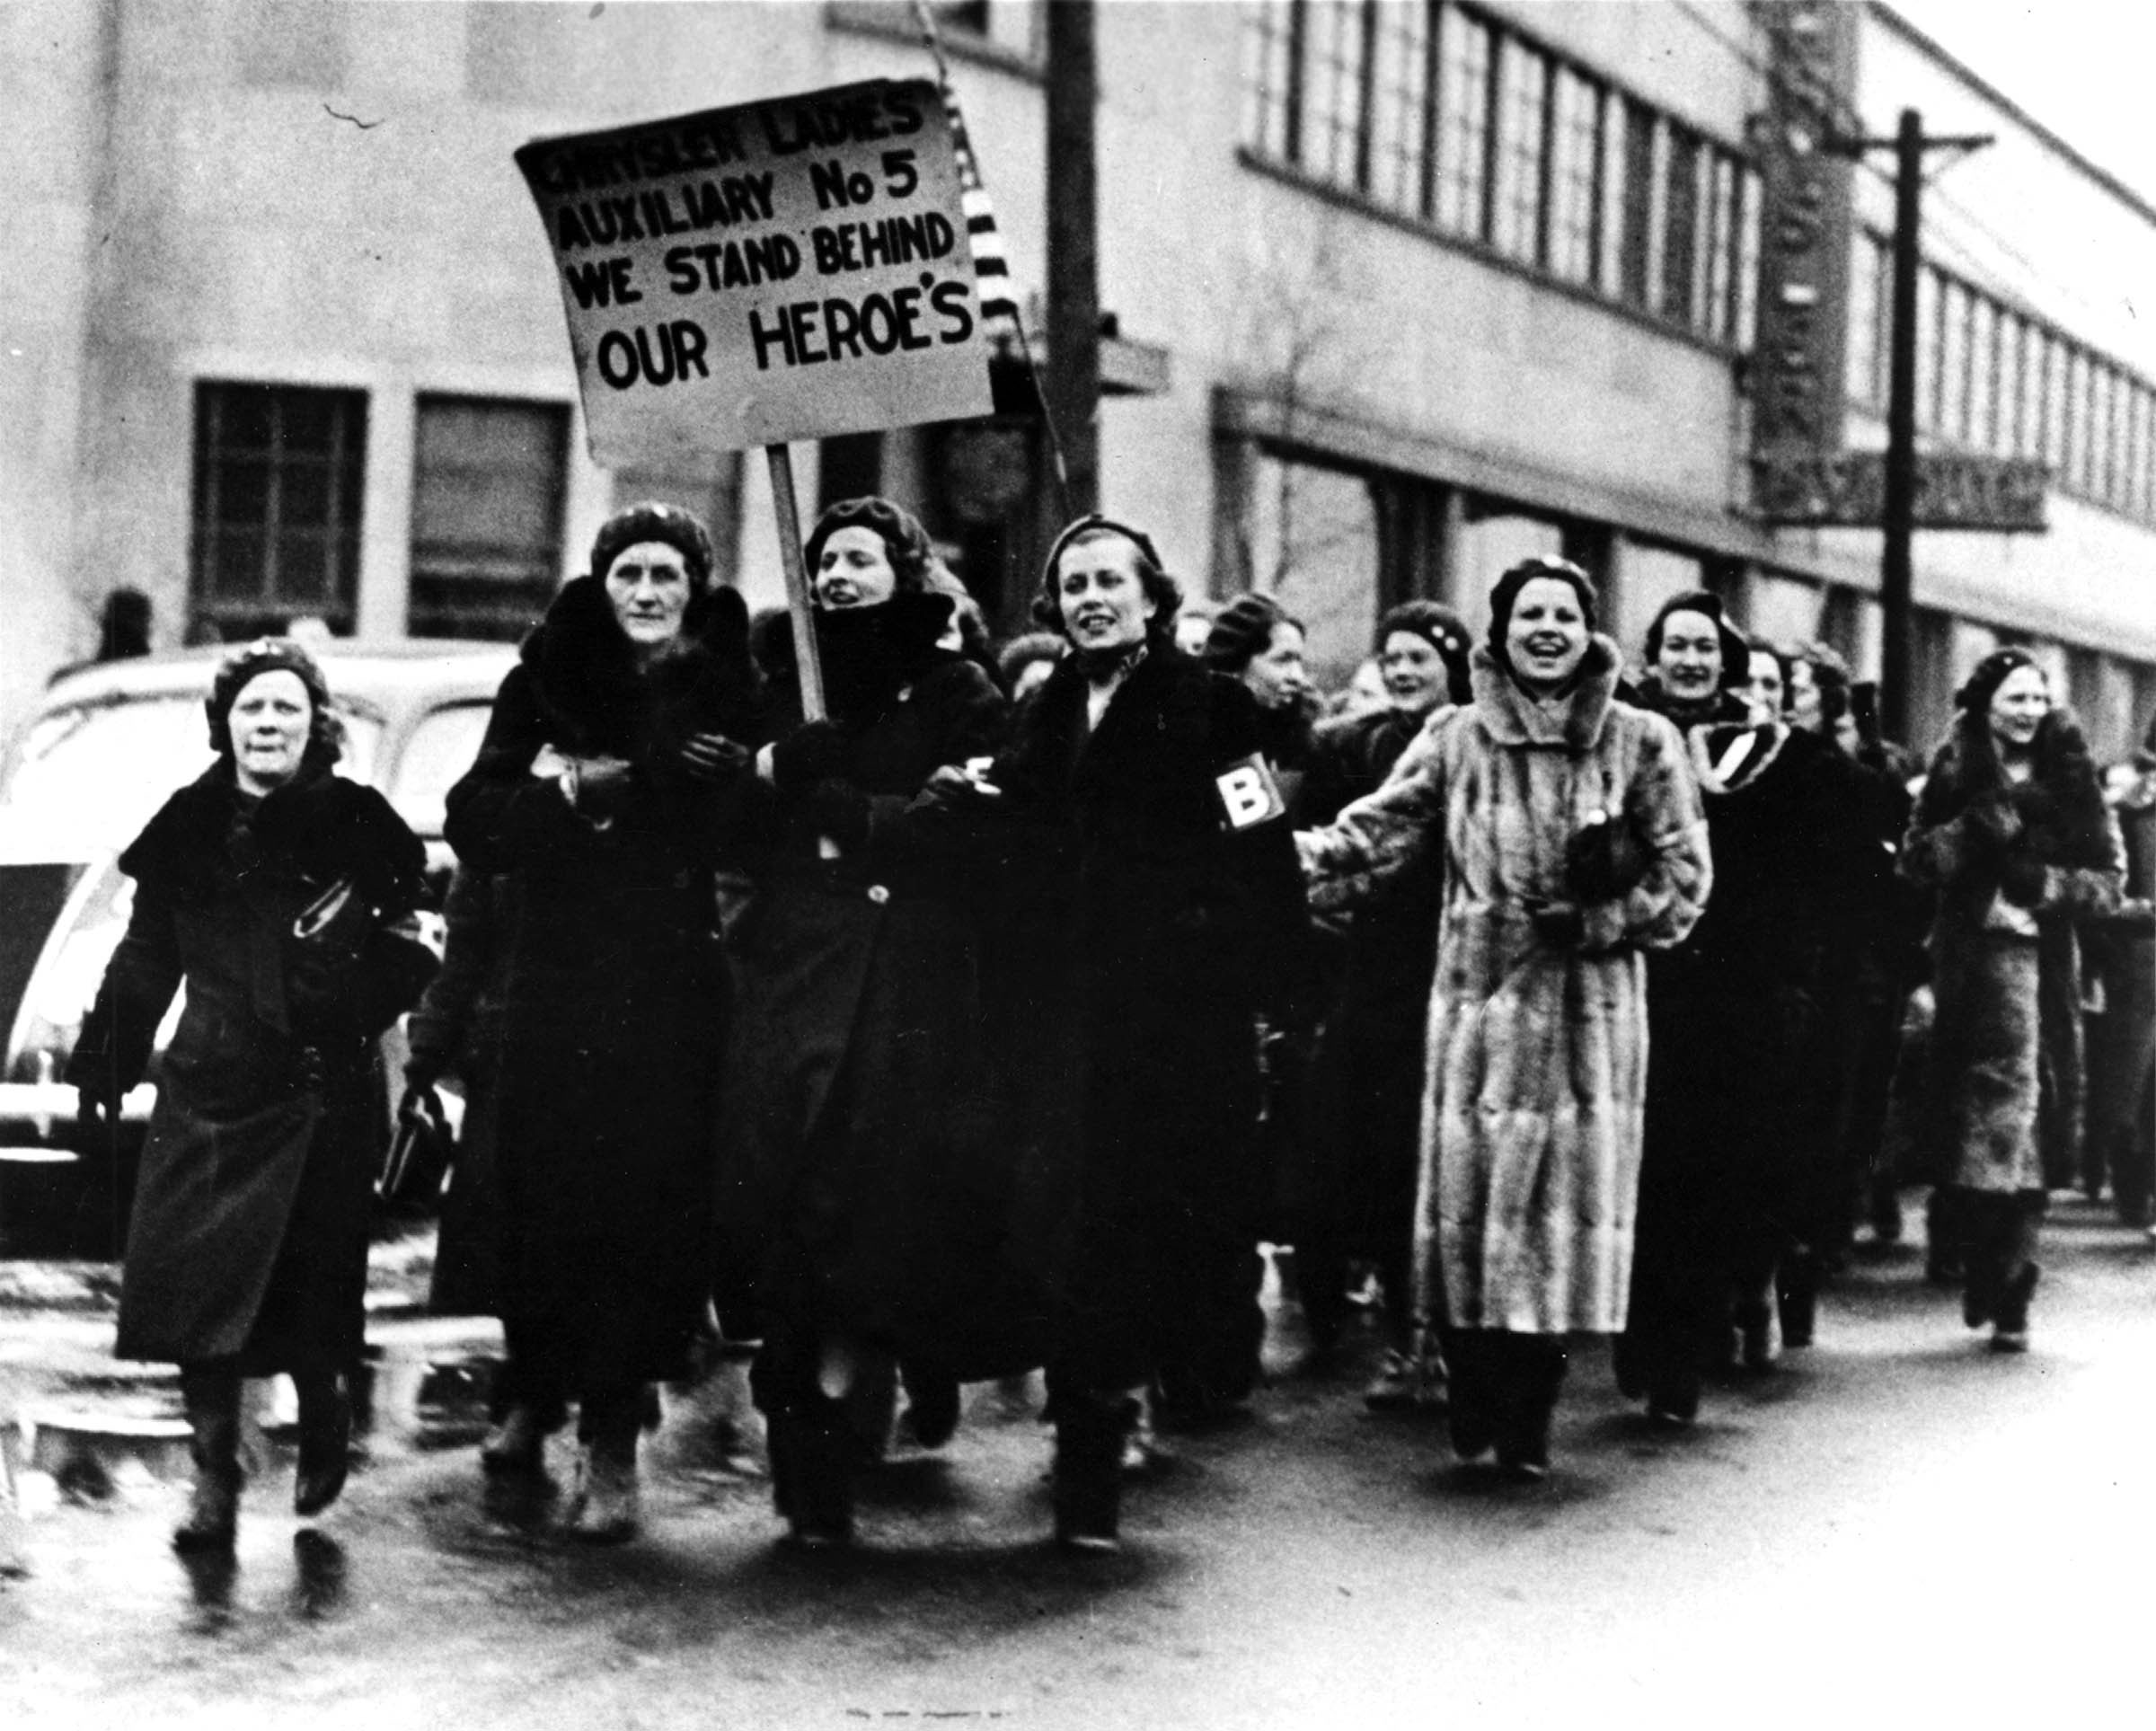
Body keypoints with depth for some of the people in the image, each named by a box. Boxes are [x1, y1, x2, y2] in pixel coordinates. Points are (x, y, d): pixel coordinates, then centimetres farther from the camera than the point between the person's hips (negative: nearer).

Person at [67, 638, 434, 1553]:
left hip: (323, 1094, -2)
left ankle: (323, 1411, 30)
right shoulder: (190, 828, 6)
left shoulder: (356, 824, 0)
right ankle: (214, 1478, 3)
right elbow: (145, 956, 14)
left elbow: (413, 942, 5)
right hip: (209, 1090, 2)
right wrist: (104, 1064, 15)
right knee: (195, 1284, -4)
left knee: (314, 1292, 0)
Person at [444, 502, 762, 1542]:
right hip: (551, 978, 1)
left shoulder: (726, 693, 6)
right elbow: (476, 823, -2)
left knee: (646, 1201, -5)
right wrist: (640, 789, -13)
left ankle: (612, 1444, -1)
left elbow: (729, 822, -10)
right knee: (540, 1193, 3)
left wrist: (584, 787, -12)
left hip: (669, 993, -1)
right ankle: (532, 1399, 23)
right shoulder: (546, 682, 9)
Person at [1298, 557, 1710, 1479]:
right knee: (1469, 1195, -1)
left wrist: (1591, 922, -9)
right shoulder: (1456, 737, 6)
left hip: (1590, 1013, 0)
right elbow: (1381, 828, -1)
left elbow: (1683, 879, 3)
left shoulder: (1641, 744, 3)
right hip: (1479, 1000, 1)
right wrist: (1300, 858, -17)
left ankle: (1527, 1423, 12)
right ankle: (1474, 1401, 15)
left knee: (1564, 1199, 1)